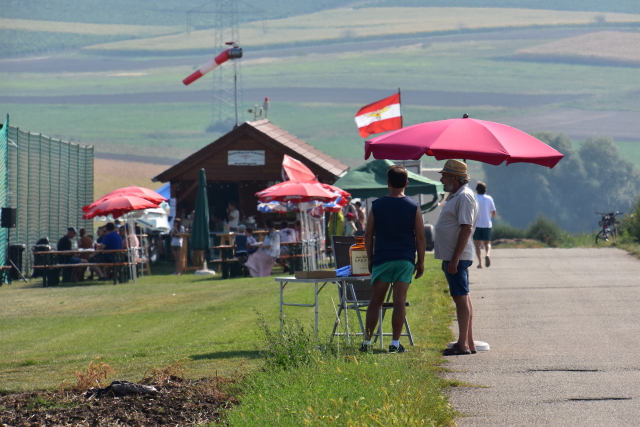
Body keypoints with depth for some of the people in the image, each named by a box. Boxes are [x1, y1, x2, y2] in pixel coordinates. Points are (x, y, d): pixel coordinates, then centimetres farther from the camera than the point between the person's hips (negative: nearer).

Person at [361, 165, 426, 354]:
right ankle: (395, 343, -3)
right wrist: (421, 262, 8)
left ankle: (367, 341, 5)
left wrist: (370, 259, 14)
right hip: (405, 260, 0)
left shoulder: (377, 206, 0)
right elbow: (420, 238, 0)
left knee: (375, 301, 6)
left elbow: (368, 235, 4)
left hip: (382, 260, 0)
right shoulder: (413, 207, -1)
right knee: (399, 302, -1)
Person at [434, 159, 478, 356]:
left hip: (458, 257, -11)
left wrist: (455, 259, -26)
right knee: (462, 297, 12)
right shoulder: (455, 196, 17)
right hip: (452, 257, 11)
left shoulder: (464, 197, -15)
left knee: (461, 297, -10)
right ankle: (469, 343, 15)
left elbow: (466, 229, -23)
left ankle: (463, 344, -10)